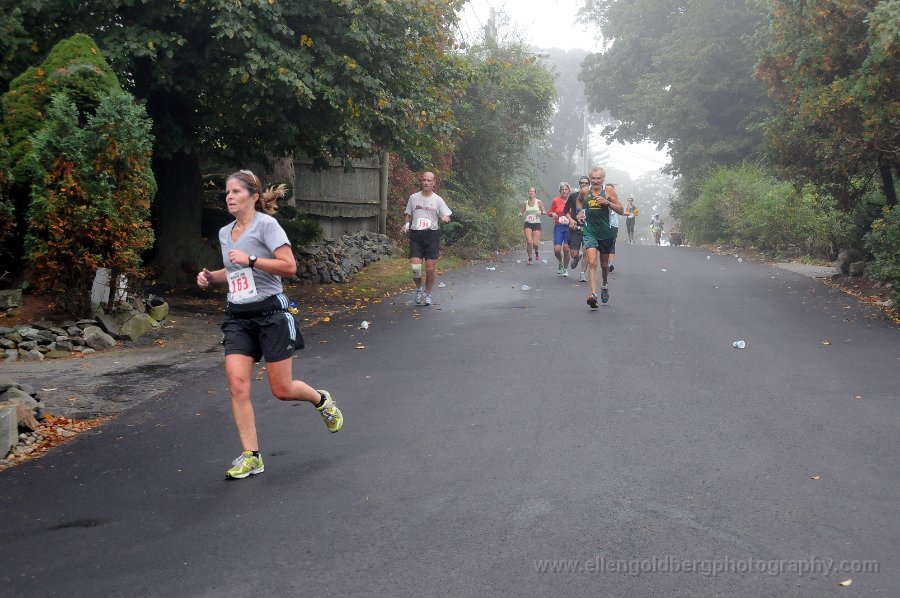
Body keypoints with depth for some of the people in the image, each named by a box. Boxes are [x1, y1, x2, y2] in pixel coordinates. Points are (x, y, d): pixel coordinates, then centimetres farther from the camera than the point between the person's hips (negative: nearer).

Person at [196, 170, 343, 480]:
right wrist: (211, 275, 10)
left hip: (270, 312, -6)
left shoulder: (265, 224, -9)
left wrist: (250, 259, -23)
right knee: (237, 383, -9)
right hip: (238, 317, 6)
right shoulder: (225, 233, 13)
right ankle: (251, 457, -1)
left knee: (282, 390, 0)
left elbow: (289, 266, -17)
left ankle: (321, 400, 34)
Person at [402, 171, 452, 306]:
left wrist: (445, 219, -19)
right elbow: (409, 215, 19)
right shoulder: (413, 197, 9)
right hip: (416, 235, 1)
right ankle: (419, 288, 16)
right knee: (415, 266, -13)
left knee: (430, 268, -2)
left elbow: (446, 217, 4)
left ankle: (427, 294, 19)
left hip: (432, 235, -1)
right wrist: (406, 224, -1)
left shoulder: (438, 200, 4)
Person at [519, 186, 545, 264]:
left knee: (535, 243, -8)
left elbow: (544, 212, 7)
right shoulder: (525, 203, 7)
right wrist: (521, 214, -7)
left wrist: (541, 212, -16)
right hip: (528, 224, 1)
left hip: (536, 224, -1)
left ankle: (537, 252, 29)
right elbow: (521, 213, 16)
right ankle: (530, 258, 1)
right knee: (529, 241, -17)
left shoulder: (539, 202, 2)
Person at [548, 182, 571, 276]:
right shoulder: (556, 200, 0)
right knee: (557, 250, -9)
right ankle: (560, 263, 23)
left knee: (566, 249, -3)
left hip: (569, 227, 0)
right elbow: (549, 212, 10)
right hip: (558, 227, 0)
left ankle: (565, 269, 16)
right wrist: (553, 214, -12)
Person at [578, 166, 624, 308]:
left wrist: (607, 202, -20)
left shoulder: (608, 191, -4)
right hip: (590, 232, 0)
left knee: (604, 264, 17)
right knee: (592, 263, -19)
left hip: (606, 233, 0)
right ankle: (593, 294, -28)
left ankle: (605, 285, 45)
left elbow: (621, 210, -5)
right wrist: (580, 214, 0)